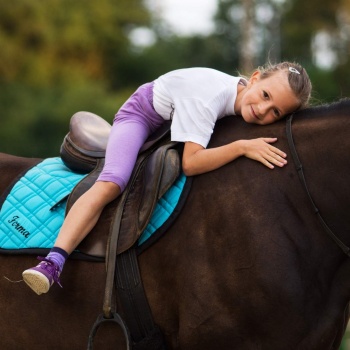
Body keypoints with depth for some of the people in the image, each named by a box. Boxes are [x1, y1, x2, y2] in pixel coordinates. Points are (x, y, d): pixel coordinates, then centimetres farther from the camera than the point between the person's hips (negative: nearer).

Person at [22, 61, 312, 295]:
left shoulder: (248, 98, -21)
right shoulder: (209, 94, -41)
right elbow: (190, 163, -48)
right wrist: (242, 147, -54)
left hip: (181, 120, 8)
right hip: (142, 114, -8)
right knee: (112, 184, -27)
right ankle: (54, 261, -38)